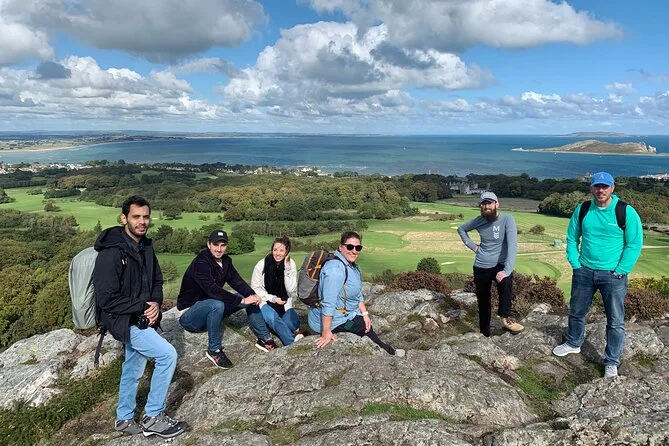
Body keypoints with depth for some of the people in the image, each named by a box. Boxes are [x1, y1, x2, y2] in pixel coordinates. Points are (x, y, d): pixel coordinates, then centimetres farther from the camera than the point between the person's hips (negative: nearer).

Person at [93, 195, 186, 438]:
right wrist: (142, 307, -18)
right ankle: (153, 418, -1)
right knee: (168, 354, -15)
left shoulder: (145, 246, 3)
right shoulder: (111, 252, -23)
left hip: (140, 319, 8)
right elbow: (106, 299, -24)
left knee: (133, 370, 20)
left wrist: (155, 303, -5)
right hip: (123, 321, -8)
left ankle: (125, 419, 40)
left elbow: (156, 280, 14)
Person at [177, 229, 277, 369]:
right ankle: (214, 350, -22)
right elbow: (213, 290, -35)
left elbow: (237, 281, -4)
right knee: (217, 304, -39)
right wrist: (242, 301, -36)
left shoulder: (225, 261, 2)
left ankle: (264, 339, 2)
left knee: (250, 298, -3)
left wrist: (252, 295, -24)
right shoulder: (201, 263, -24)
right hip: (189, 314, -8)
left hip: (210, 308, 8)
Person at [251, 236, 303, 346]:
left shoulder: (291, 264, -7)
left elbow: (291, 290, -13)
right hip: (266, 301, -1)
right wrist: (272, 298, -15)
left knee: (292, 323, -27)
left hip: (284, 303, 1)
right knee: (272, 317, -33)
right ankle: (293, 343, -23)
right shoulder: (261, 265, -12)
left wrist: (287, 269, -22)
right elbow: (255, 288, -4)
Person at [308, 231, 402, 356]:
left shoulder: (353, 266, 3)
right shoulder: (336, 269, -30)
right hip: (331, 321, -9)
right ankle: (388, 352, 24)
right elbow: (328, 303, -31)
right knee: (366, 327, 3)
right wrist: (326, 333, -30)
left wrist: (365, 314, 2)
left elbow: (358, 295, 11)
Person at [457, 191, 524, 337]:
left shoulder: (507, 219, -14)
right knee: (483, 302, 11)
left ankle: (505, 318, -24)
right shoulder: (479, 221, -1)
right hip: (481, 267, 4)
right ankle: (485, 333, 29)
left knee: (506, 282, -37)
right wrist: (472, 246, 4)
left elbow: (512, 245, -25)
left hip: (500, 265, -3)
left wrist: (507, 270, -36)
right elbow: (461, 229, 18)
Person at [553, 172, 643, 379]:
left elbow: (635, 244, -8)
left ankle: (612, 362, 20)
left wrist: (620, 271, -12)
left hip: (613, 275, -3)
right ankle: (573, 343, 42)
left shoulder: (626, 212, -11)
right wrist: (575, 264, 0)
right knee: (576, 312, 18)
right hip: (584, 271, 4)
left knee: (615, 321, 4)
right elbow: (572, 237, 8)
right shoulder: (582, 210, -1)